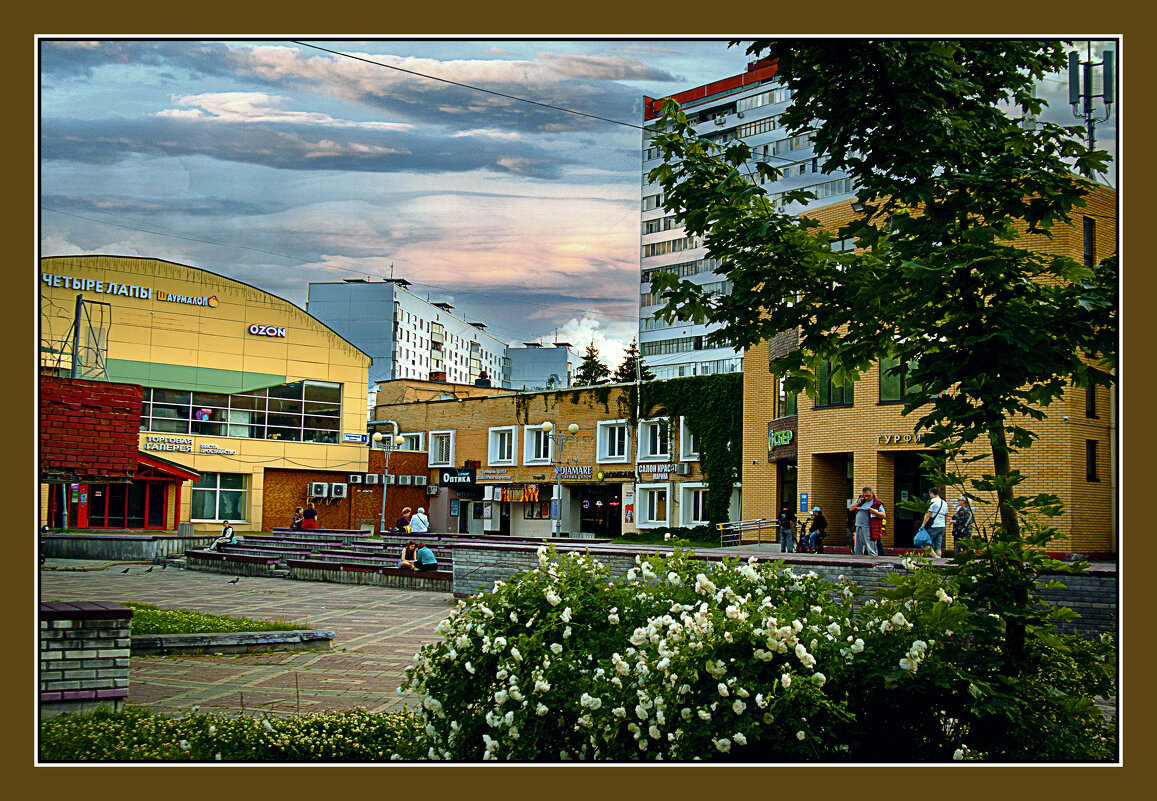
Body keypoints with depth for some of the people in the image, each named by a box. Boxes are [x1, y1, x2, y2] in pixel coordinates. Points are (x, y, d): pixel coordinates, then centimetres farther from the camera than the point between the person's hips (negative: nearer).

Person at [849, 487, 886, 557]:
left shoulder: (877, 503, -1)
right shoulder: (861, 500, 17)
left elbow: (883, 515, -5)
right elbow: (851, 509, 20)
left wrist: (874, 512, -22)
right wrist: (858, 503, 2)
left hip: (869, 529, -6)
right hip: (858, 528, 6)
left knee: (871, 551, -9)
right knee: (858, 550, 10)